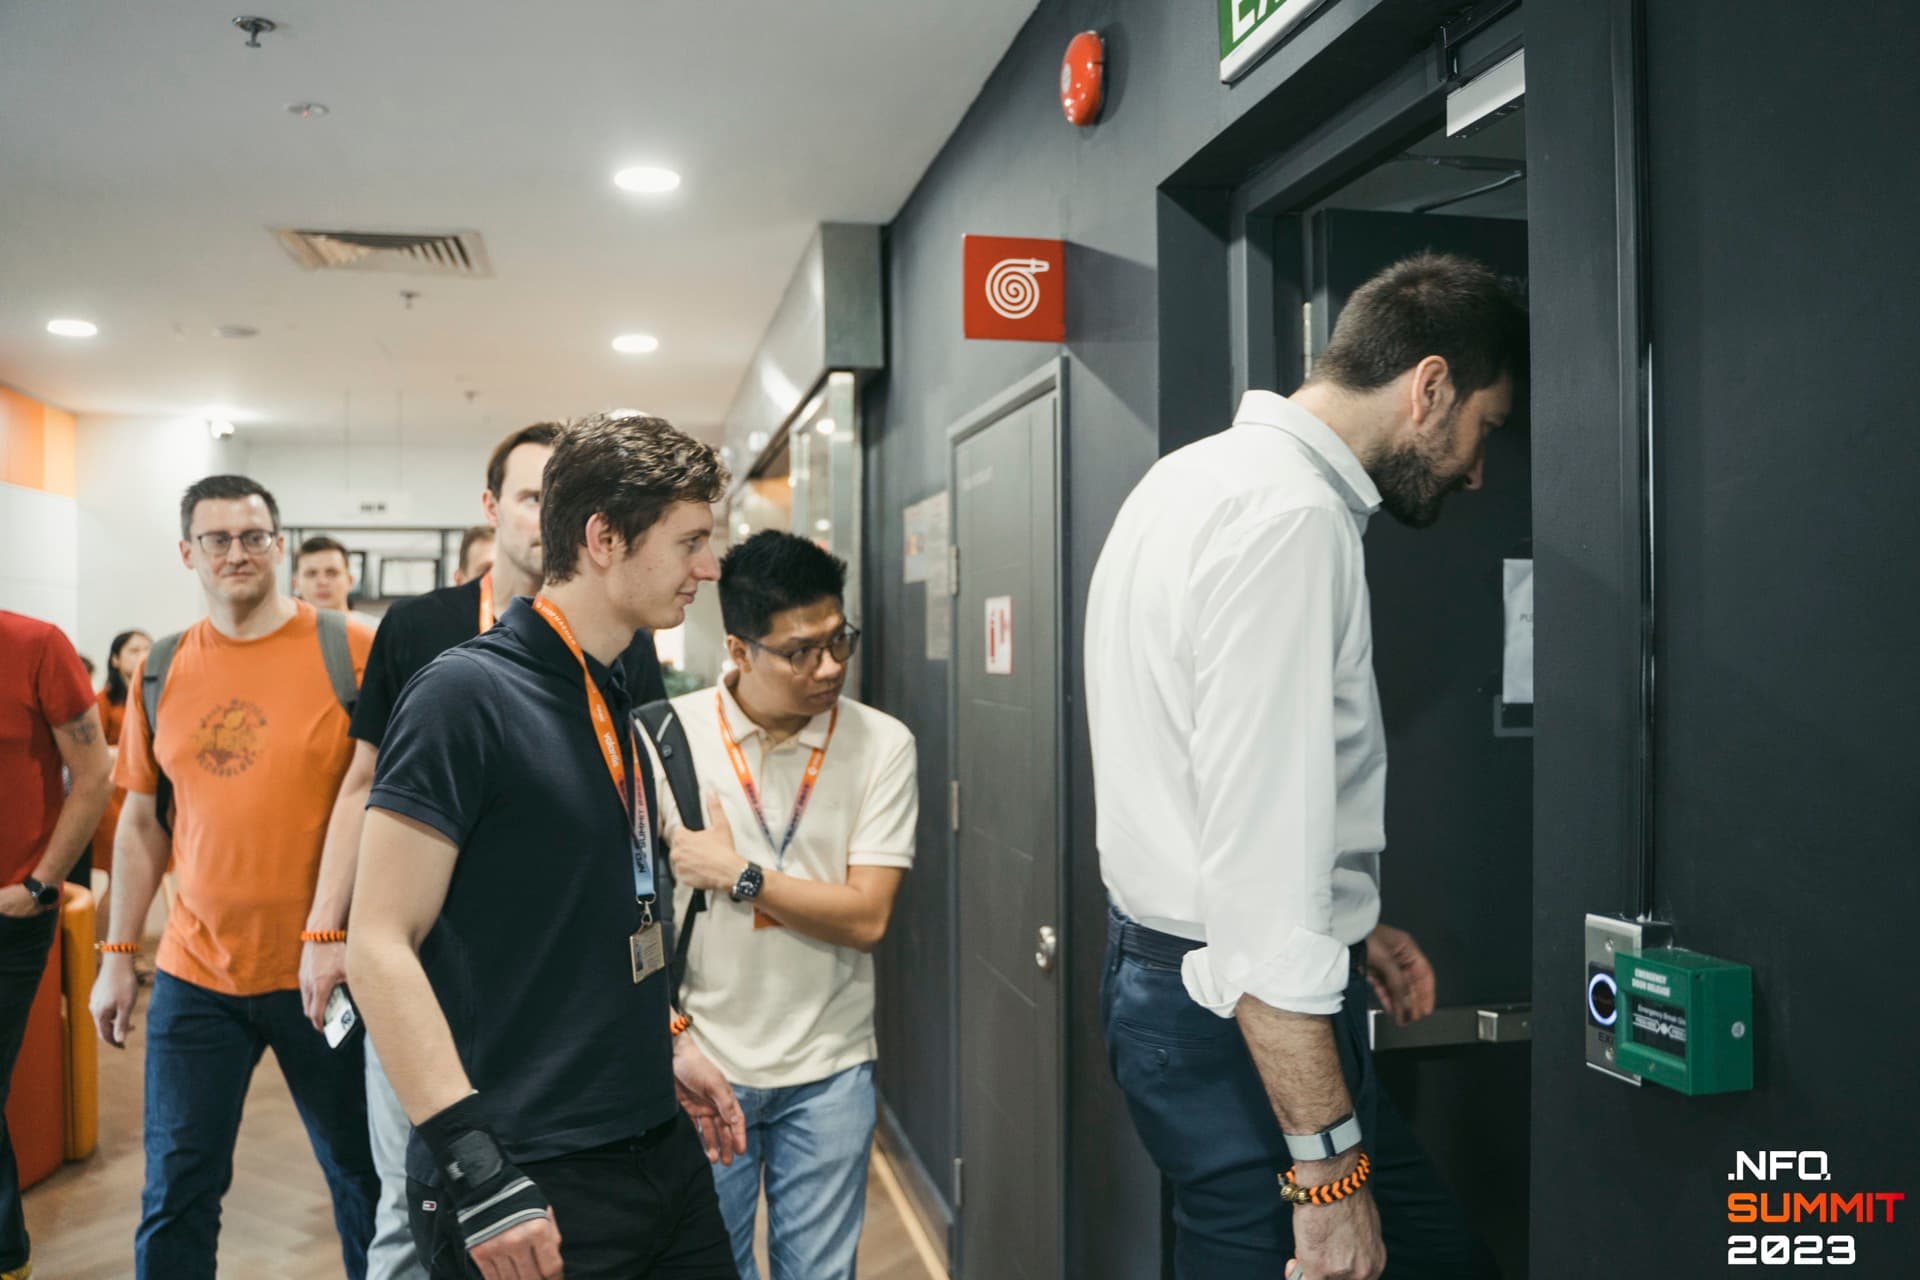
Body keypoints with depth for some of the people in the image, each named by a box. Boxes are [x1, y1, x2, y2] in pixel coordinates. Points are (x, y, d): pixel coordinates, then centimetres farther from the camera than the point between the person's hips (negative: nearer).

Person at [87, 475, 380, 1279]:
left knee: (364, 1180, 11)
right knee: (175, 1195, 10)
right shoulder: (161, 671, 5)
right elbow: (142, 824, 12)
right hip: (195, 975, 3)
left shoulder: (352, 652, -8)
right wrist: (117, 956, 10)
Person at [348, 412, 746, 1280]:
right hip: (532, 1188, -8)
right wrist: (476, 1168, -23)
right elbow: (379, 947, -18)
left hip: (660, 1150, 8)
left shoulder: (616, 700, 9)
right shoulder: (466, 692, -15)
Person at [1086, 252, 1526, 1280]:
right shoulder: (1294, 518, -20)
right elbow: (1264, 855, -26)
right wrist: (1327, 1170, -21)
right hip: (1249, 1017, -10)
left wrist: (1345, 926, 22)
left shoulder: (1201, 475, 13)